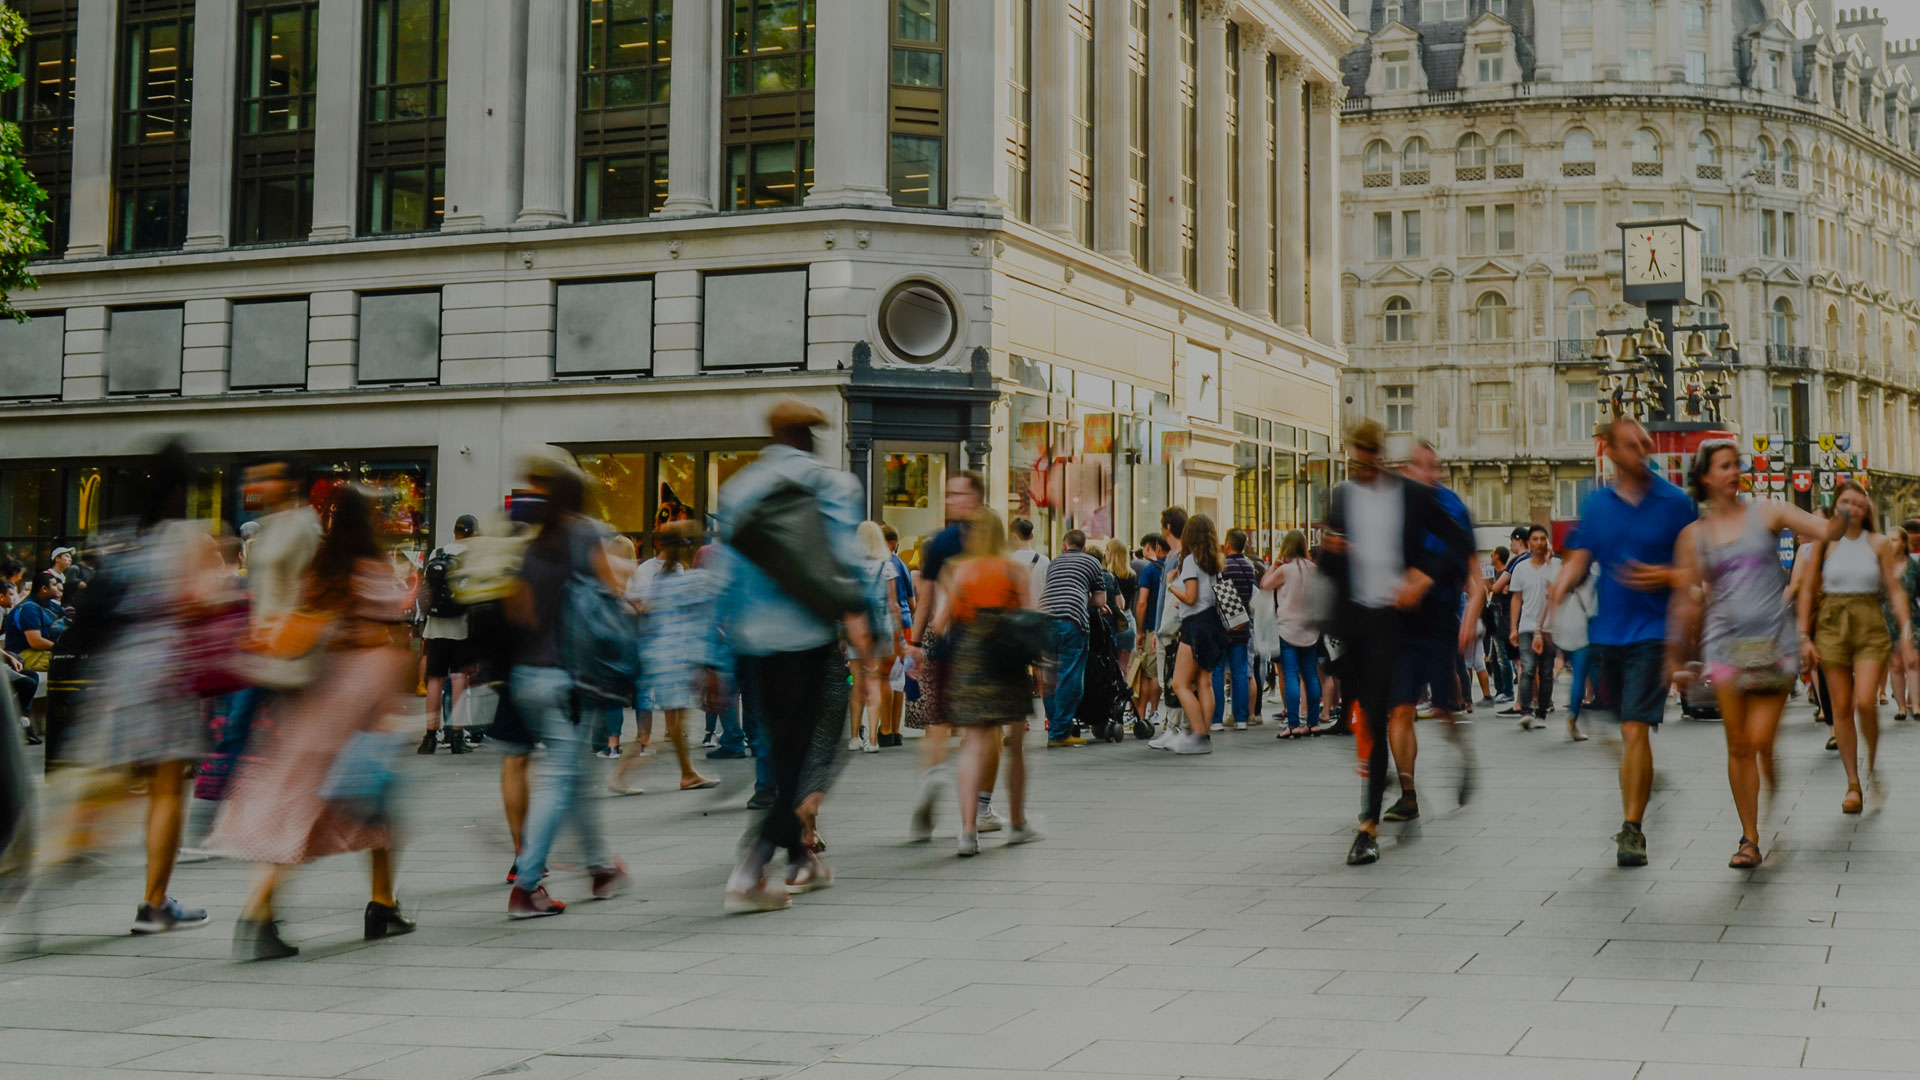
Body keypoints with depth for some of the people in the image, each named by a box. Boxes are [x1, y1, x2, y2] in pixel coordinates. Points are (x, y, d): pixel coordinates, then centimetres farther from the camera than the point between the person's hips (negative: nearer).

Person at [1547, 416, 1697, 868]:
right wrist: (1560, 589, -16)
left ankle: (1631, 830, -12)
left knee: (1636, 730, -14)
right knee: (1628, 732, 15)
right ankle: (1634, 818, 31)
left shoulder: (1675, 501, -1)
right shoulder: (1595, 504, 8)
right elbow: (1579, 558, 4)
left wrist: (1667, 576, -18)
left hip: (1653, 631, -4)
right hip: (1607, 631, 4)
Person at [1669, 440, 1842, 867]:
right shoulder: (1694, 535, 7)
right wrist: (1677, 656, 10)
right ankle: (1750, 839, 10)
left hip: (1774, 640, -1)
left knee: (1761, 740, -9)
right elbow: (1686, 600, 10)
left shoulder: (1765, 513, 5)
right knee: (1738, 746, 0)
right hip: (1726, 643, 1)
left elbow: (1825, 531, -5)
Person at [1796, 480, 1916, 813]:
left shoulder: (1879, 544, 2)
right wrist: (1804, 636, -2)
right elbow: (1808, 590, 5)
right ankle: (1853, 783, 9)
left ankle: (1872, 767, 9)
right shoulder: (1825, 544, 3)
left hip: (1870, 625, -1)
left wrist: (1906, 632, -7)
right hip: (1832, 625, 1)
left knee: (1865, 701, -16)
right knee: (1842, 707, 1)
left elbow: (1895, 591, 2)